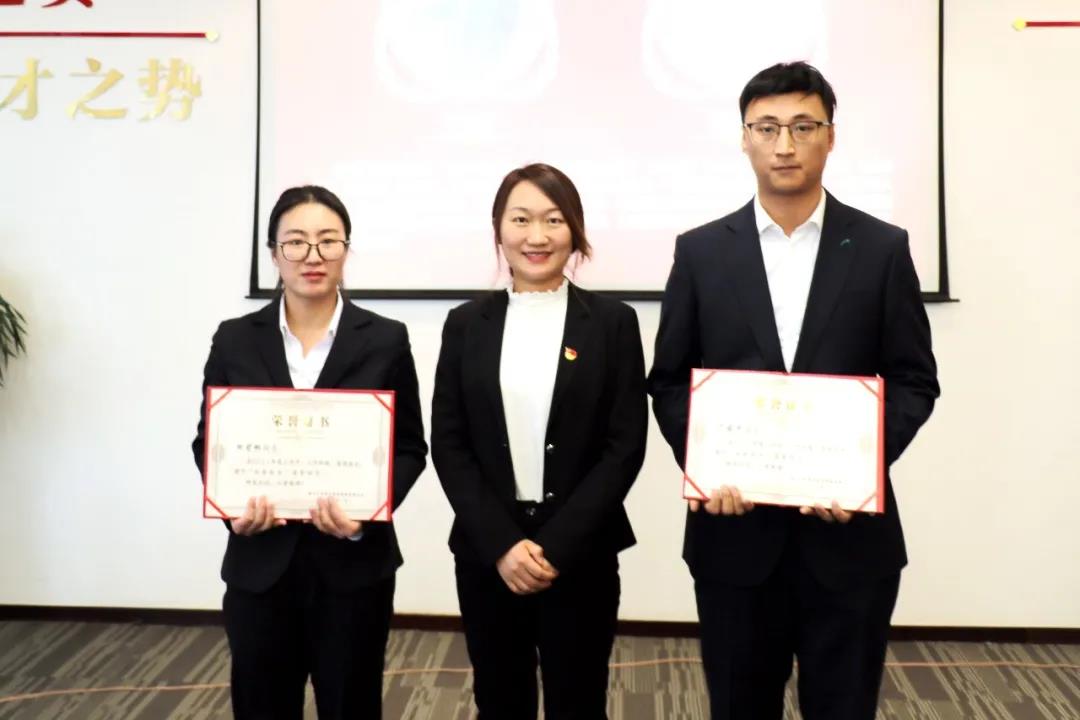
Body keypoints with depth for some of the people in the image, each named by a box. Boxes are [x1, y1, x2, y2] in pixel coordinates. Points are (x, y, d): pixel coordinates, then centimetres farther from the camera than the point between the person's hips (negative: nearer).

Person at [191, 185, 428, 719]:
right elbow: (208, 441, 7)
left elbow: (410, 448, 0)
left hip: (355, 563, -1)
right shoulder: (235, 340, 3)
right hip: (259, 564, 1)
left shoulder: (385, 340, -2)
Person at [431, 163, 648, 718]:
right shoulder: (467, 324, 3)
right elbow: (447, 445, 0)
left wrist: (556, 545, -12)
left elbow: (625, 446, -5)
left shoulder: (613, 322, -1)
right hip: (486, 556, 2)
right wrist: (501, 544, -11)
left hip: (580, 555, -1)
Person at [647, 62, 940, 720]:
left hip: (849, 529, 0)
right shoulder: (701, 251, 3)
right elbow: (669, 381, 5)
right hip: (736, 525, 1)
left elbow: (915, 382, 2)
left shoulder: (882, 248, 1)